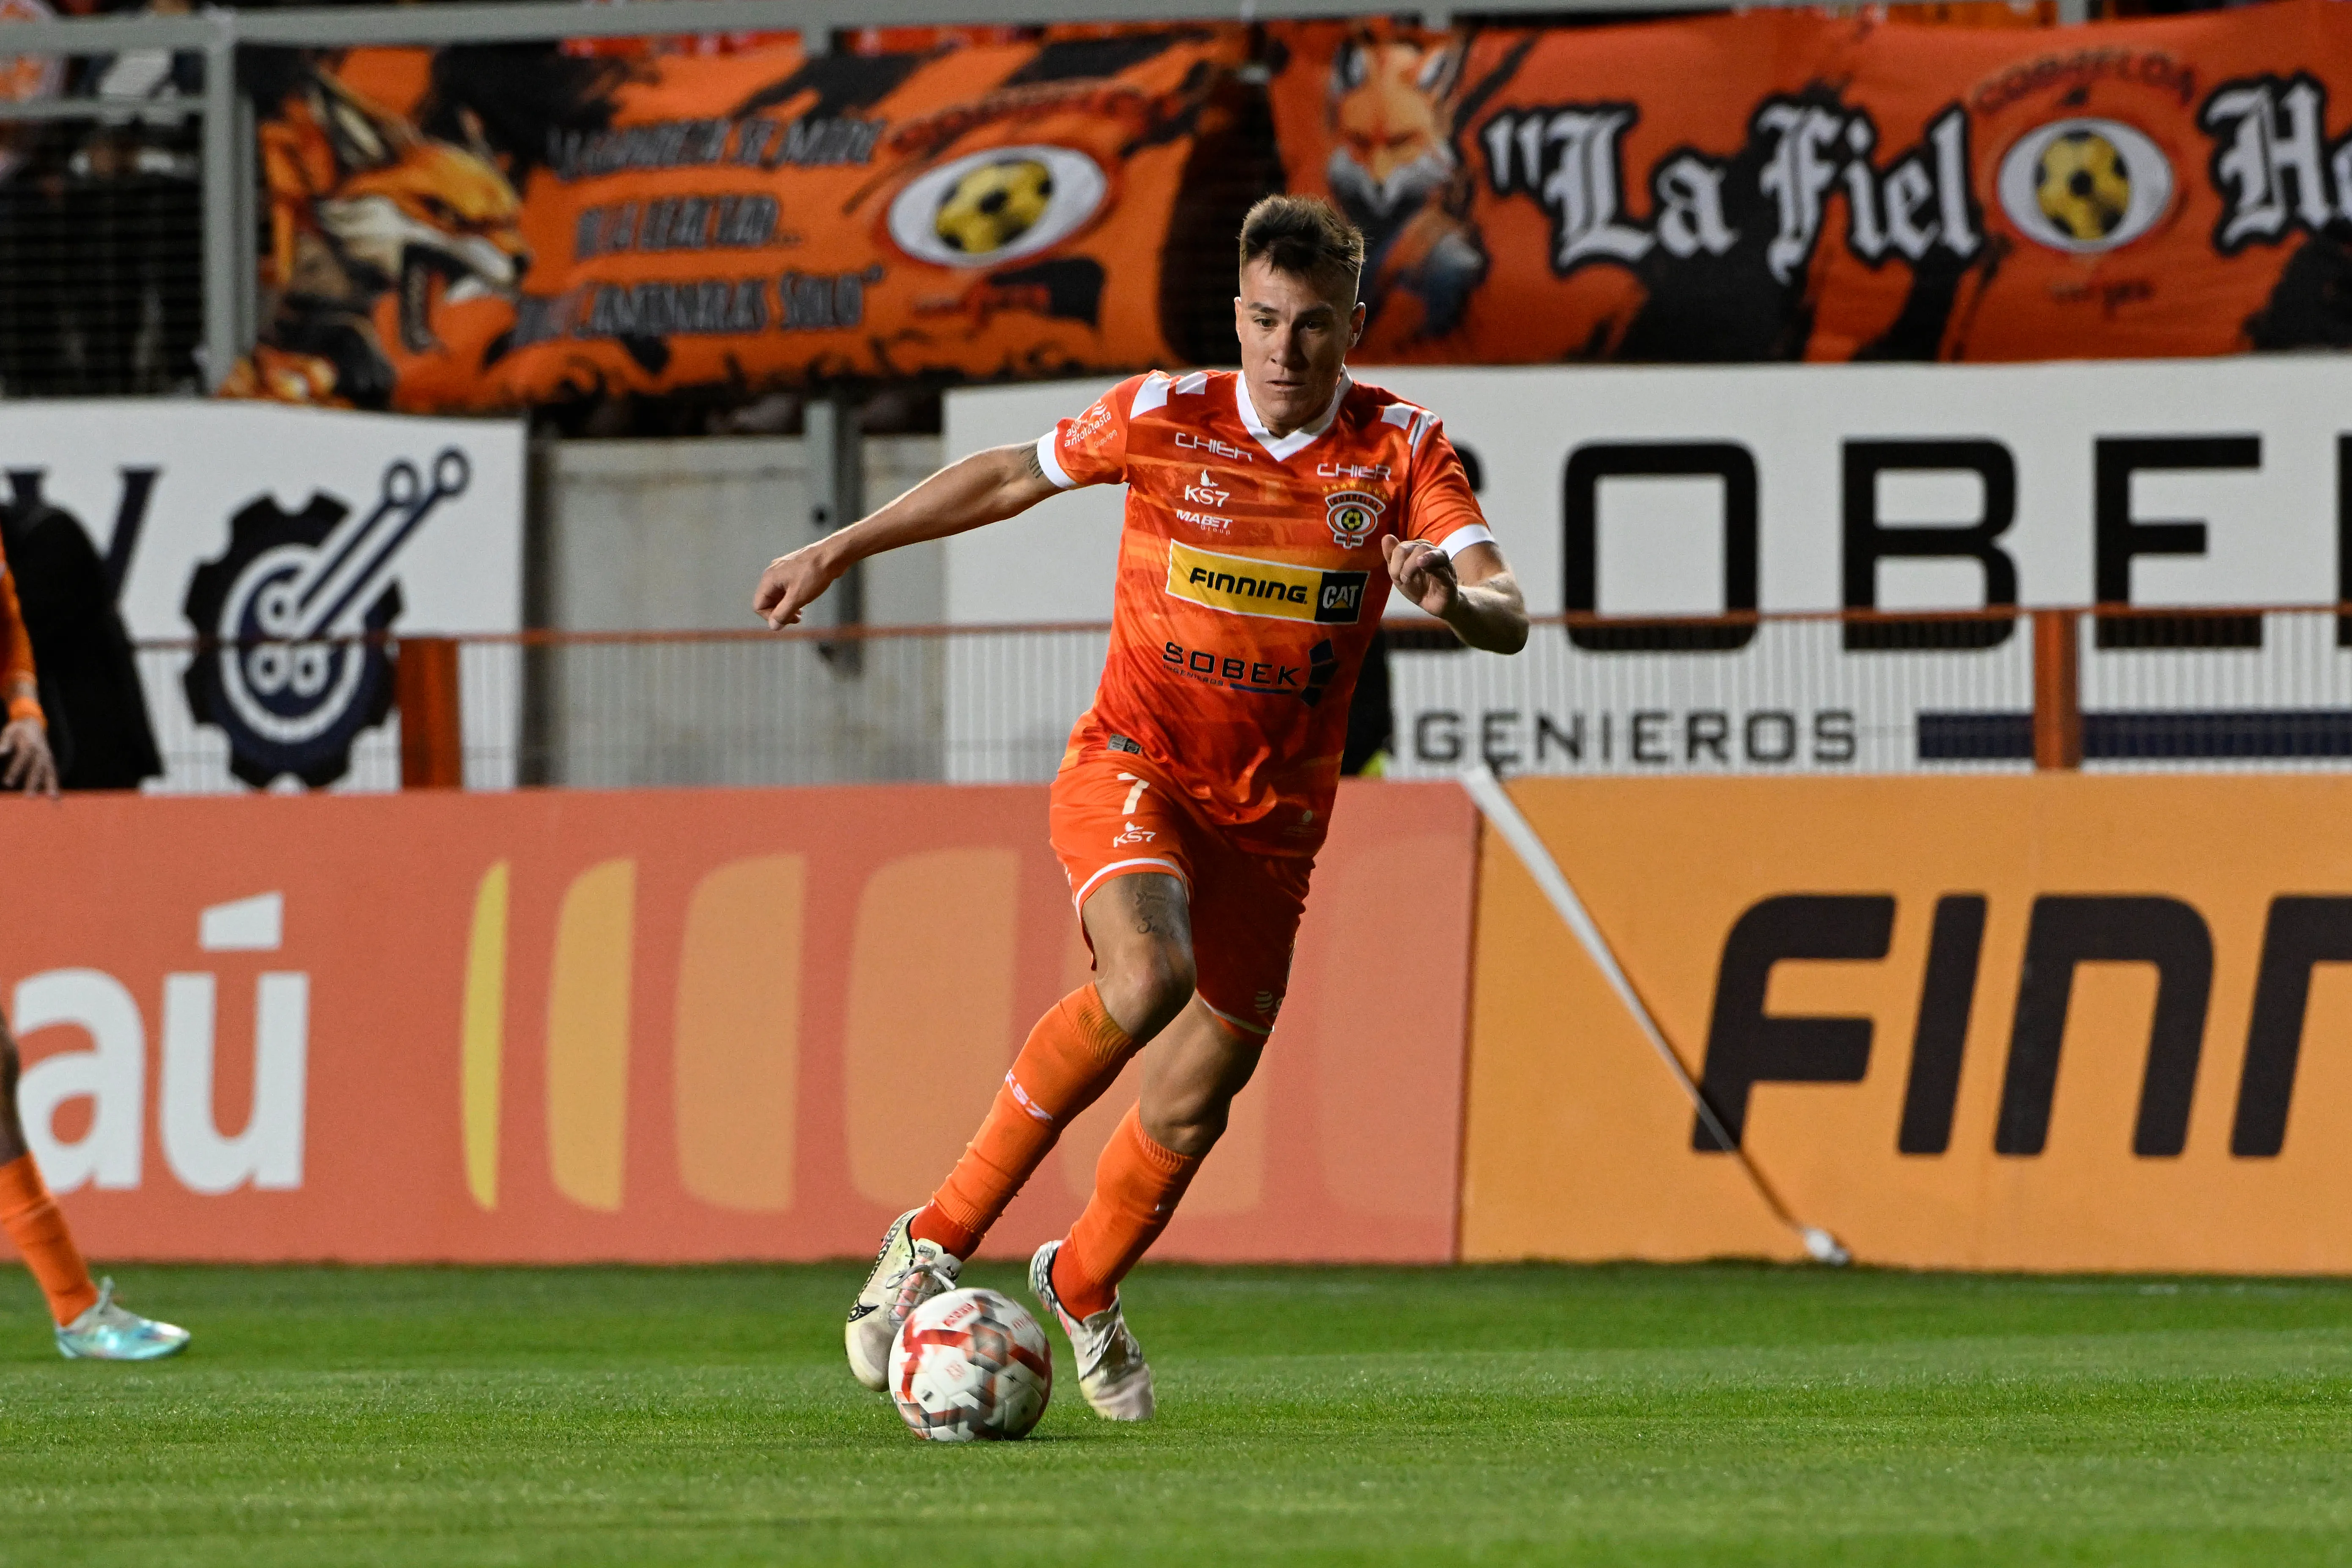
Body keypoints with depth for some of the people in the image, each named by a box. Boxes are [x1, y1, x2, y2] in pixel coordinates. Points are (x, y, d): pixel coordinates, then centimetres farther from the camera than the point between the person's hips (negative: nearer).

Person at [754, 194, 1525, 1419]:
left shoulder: (1401, 449, -6)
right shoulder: (1166, 418, -7)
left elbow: (1509, 620, -15)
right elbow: (1010, 477, 10)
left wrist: (1455, 595, -38)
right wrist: (841, 550, 12)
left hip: (1273, 814, 3)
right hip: (1132, 767, -3)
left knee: (1194, 1102, 5)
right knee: (1149, 977, -32)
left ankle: (1082, 1285, 38)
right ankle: (939, 1238, -21)